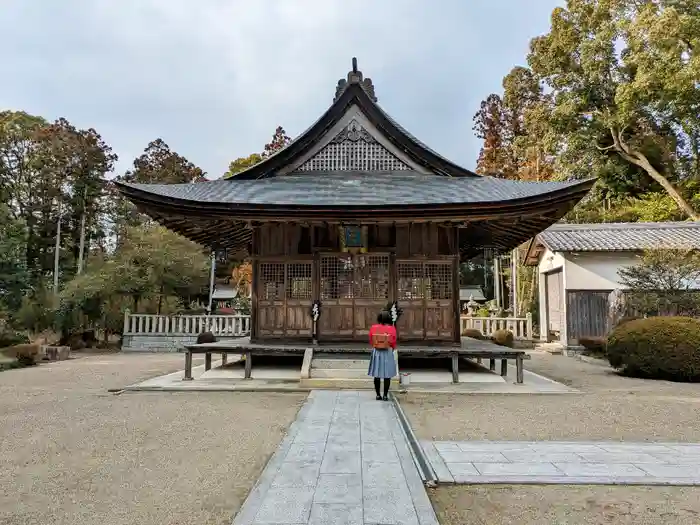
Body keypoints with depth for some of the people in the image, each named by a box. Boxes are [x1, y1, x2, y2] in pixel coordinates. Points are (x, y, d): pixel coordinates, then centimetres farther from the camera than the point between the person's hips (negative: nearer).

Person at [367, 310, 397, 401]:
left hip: (376, 352, 2)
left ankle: (378, 394, 14)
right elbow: (393, 343, -3)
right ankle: (385, 395, 8)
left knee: (377, 375, 10)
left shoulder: (373, 328, -6)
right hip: (388, 353, -2)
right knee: (387, 375, 6)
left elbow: (371, 342, 4)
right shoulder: (391, 328, -11)